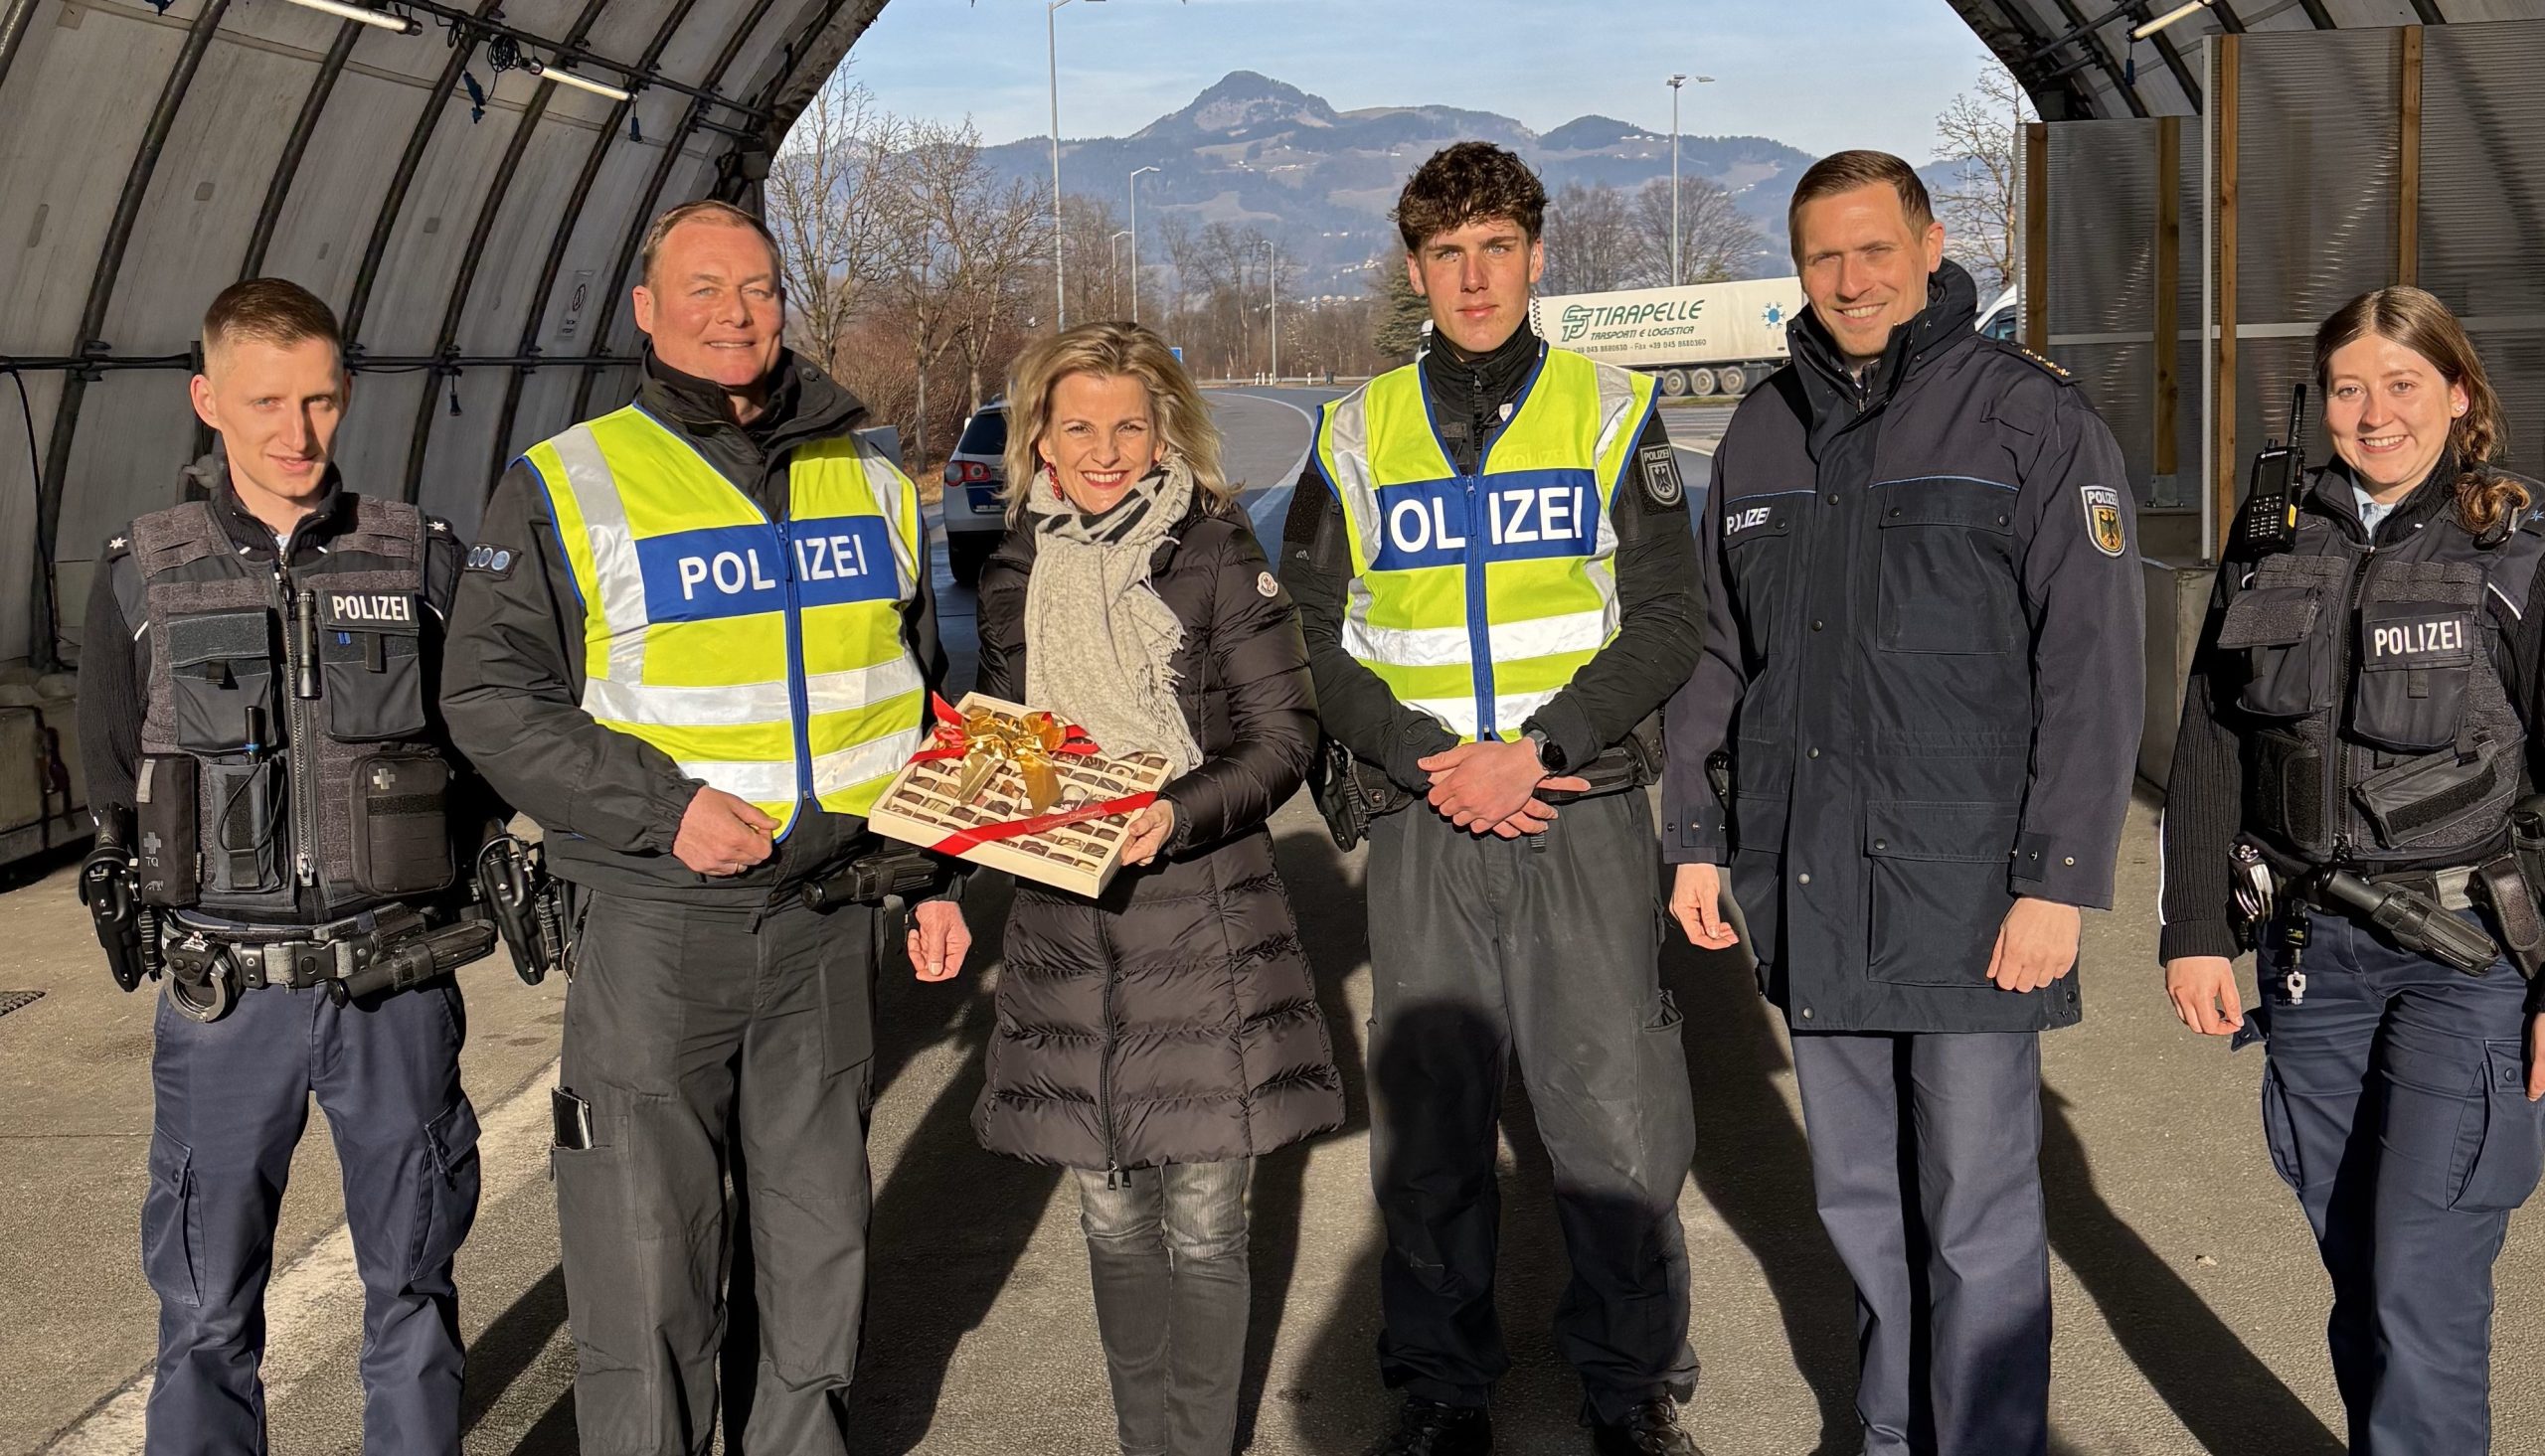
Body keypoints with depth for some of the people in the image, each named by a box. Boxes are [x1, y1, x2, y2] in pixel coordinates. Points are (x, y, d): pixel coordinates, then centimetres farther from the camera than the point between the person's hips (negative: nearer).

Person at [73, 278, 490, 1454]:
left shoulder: (422, 560, 2)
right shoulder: (144, 575, 2)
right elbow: (113, 779, 9)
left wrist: (415, 881, -3)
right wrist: (204, 878, -4)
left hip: (397, 987, 0)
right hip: (224, 993, 0)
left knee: (411, 1282, 11)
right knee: (207, 1309, 7)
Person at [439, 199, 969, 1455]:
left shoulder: (871, 485, 11)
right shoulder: (566, 488, -3)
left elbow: (918, 695, 19)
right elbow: (490, 698, -7)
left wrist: (931, 874, 13)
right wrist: (662, 806, -17)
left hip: (827, 922, 4)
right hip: (653, 926, -4)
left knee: (822, 1244, 14)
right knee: (648, 1257, 1)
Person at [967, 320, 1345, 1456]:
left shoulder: (1216, 552, -4)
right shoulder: (1015, 573, 9)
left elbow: (1283, 738, -6)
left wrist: (1180, 815, -21)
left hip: (1205, 911, -4)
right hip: (1063, 921, 4)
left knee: (1203, 1217, 2)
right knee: (1113, 1214, 11)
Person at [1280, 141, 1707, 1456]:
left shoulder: (1610, 412, 5)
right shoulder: (1358, 435, 9)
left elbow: (1666, 623, 0)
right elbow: (1308, 635, 6)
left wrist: (1536, 750, -13)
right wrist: (1426, 762, -9)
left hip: (1583, 815, -1)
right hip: (1421, 822, 2)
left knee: (1616, 1122, -1)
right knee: (1427, 1128, 7)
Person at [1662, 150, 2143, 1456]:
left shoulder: (2032, 416, -3)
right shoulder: (1762, 432, 12)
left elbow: (2092, 666, -7)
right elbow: (1718, 655, 17)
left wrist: (2058, 881, -13)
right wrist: (1693, 839, 11)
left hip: (1966, 892, -5)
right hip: (1806, 892, 5)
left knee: (1977, 1215, 2)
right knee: (1857, 1198, 14)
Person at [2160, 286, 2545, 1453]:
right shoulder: (2271, 546, 8)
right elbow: (2207, 751, 10)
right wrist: (2194, 930, 6)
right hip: (2311, 955, 4)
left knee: (2421, 1282, -8)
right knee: (2354, 1267, 12)